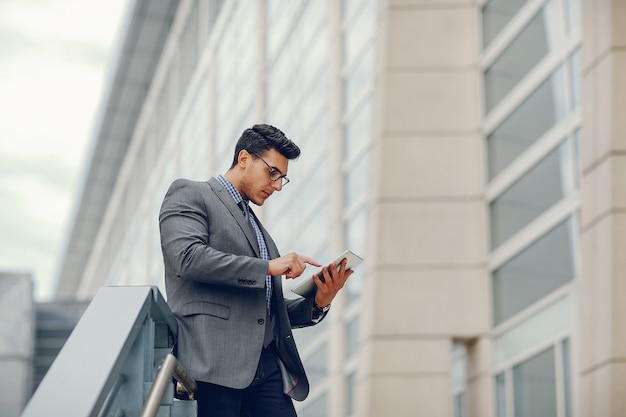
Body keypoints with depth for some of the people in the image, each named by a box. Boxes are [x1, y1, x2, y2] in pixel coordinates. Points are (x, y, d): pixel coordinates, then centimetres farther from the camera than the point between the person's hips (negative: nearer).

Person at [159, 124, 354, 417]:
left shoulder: (257, 227, 29)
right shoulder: (189, 195, 7)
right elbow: (188, 257, -13)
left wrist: (317, 303, 9)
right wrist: (268, 266, -11)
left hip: (268, 366, 7)